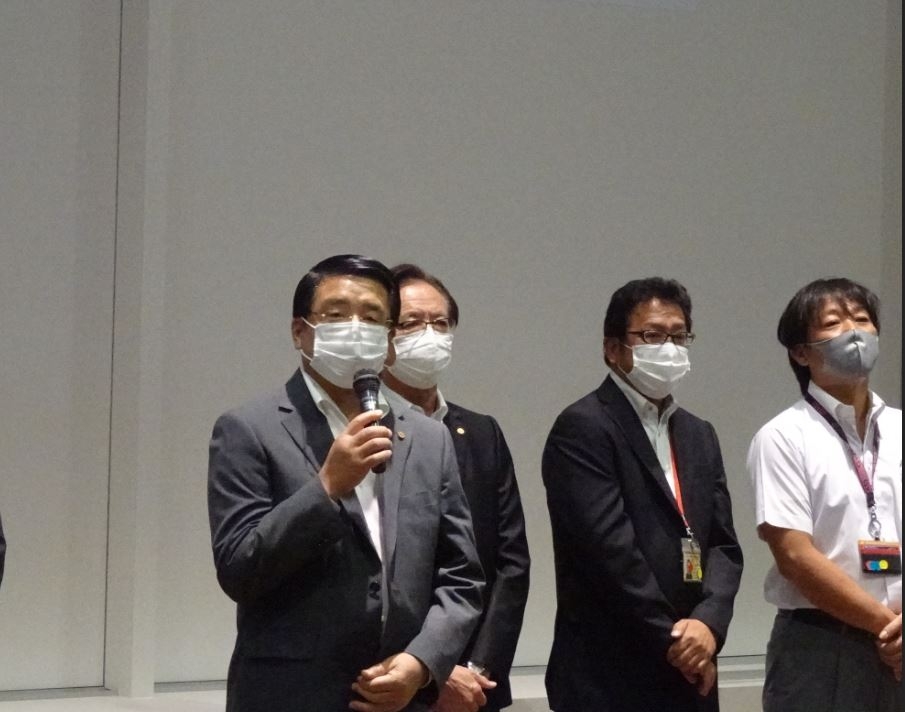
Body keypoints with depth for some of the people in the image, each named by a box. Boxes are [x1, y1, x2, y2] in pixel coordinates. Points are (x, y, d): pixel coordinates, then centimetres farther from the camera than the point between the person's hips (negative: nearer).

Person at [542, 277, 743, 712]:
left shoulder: (698, 435, 16)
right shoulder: (582, 428, -8)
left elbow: (723, 544, 9)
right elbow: (610, 549, -15)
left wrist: (708, 623, -9)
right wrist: (673, 639, -11)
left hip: (688, 675, 7)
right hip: (609, 676, -7)